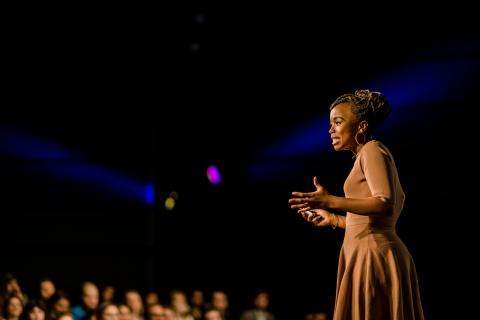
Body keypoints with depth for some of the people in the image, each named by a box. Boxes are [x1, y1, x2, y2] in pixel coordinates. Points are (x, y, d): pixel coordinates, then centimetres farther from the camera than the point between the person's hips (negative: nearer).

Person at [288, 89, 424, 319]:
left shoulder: (373, 150, -5)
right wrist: (334, 219, 22)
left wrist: (330, 201, -24)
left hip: (373, 256, -9)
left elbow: (385, 205, -20)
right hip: (369, 255, 9)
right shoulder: (367, 156, 22)